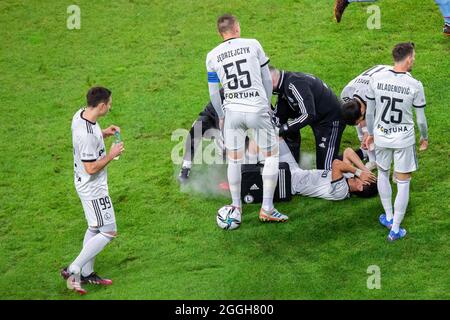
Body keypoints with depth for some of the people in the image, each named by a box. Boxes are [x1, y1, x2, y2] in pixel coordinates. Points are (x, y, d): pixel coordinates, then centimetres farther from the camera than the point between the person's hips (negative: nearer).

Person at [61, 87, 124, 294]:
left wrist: (103, 134, 3)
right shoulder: (88, 135, -32)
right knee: (108, 232, -2)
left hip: (84, 183, 10)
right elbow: (91, 168, -28)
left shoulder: (80, 115, -3)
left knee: (94, 228, 21)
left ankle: (86, 274, 30)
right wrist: (111, 155, -17)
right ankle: (73, 270, -1)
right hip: (93, 188, -10)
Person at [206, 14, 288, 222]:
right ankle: (267, 209, 5)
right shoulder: (253, 45, 1)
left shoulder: (212, 56, 6)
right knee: (271, 155, 9)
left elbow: (213, 92, 11)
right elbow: (267, 79, 8)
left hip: (232, 111, 2)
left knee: (234, 160, 13)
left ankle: (236, 206, 19)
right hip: (257, 109, -2)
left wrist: (221, 116, 25)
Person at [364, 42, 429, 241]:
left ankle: (389, 218, 39)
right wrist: (424, 138, 14)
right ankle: (395, 230, 15)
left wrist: (370, 133, 19)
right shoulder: (415, 85, -16)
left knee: (383, 173, 27)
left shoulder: (376, 79, -9)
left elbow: (369, 111, 2)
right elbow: (421, 119, -6)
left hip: (381, 136, 3)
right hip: (404, 139, -3)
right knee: (403, 183, 10)